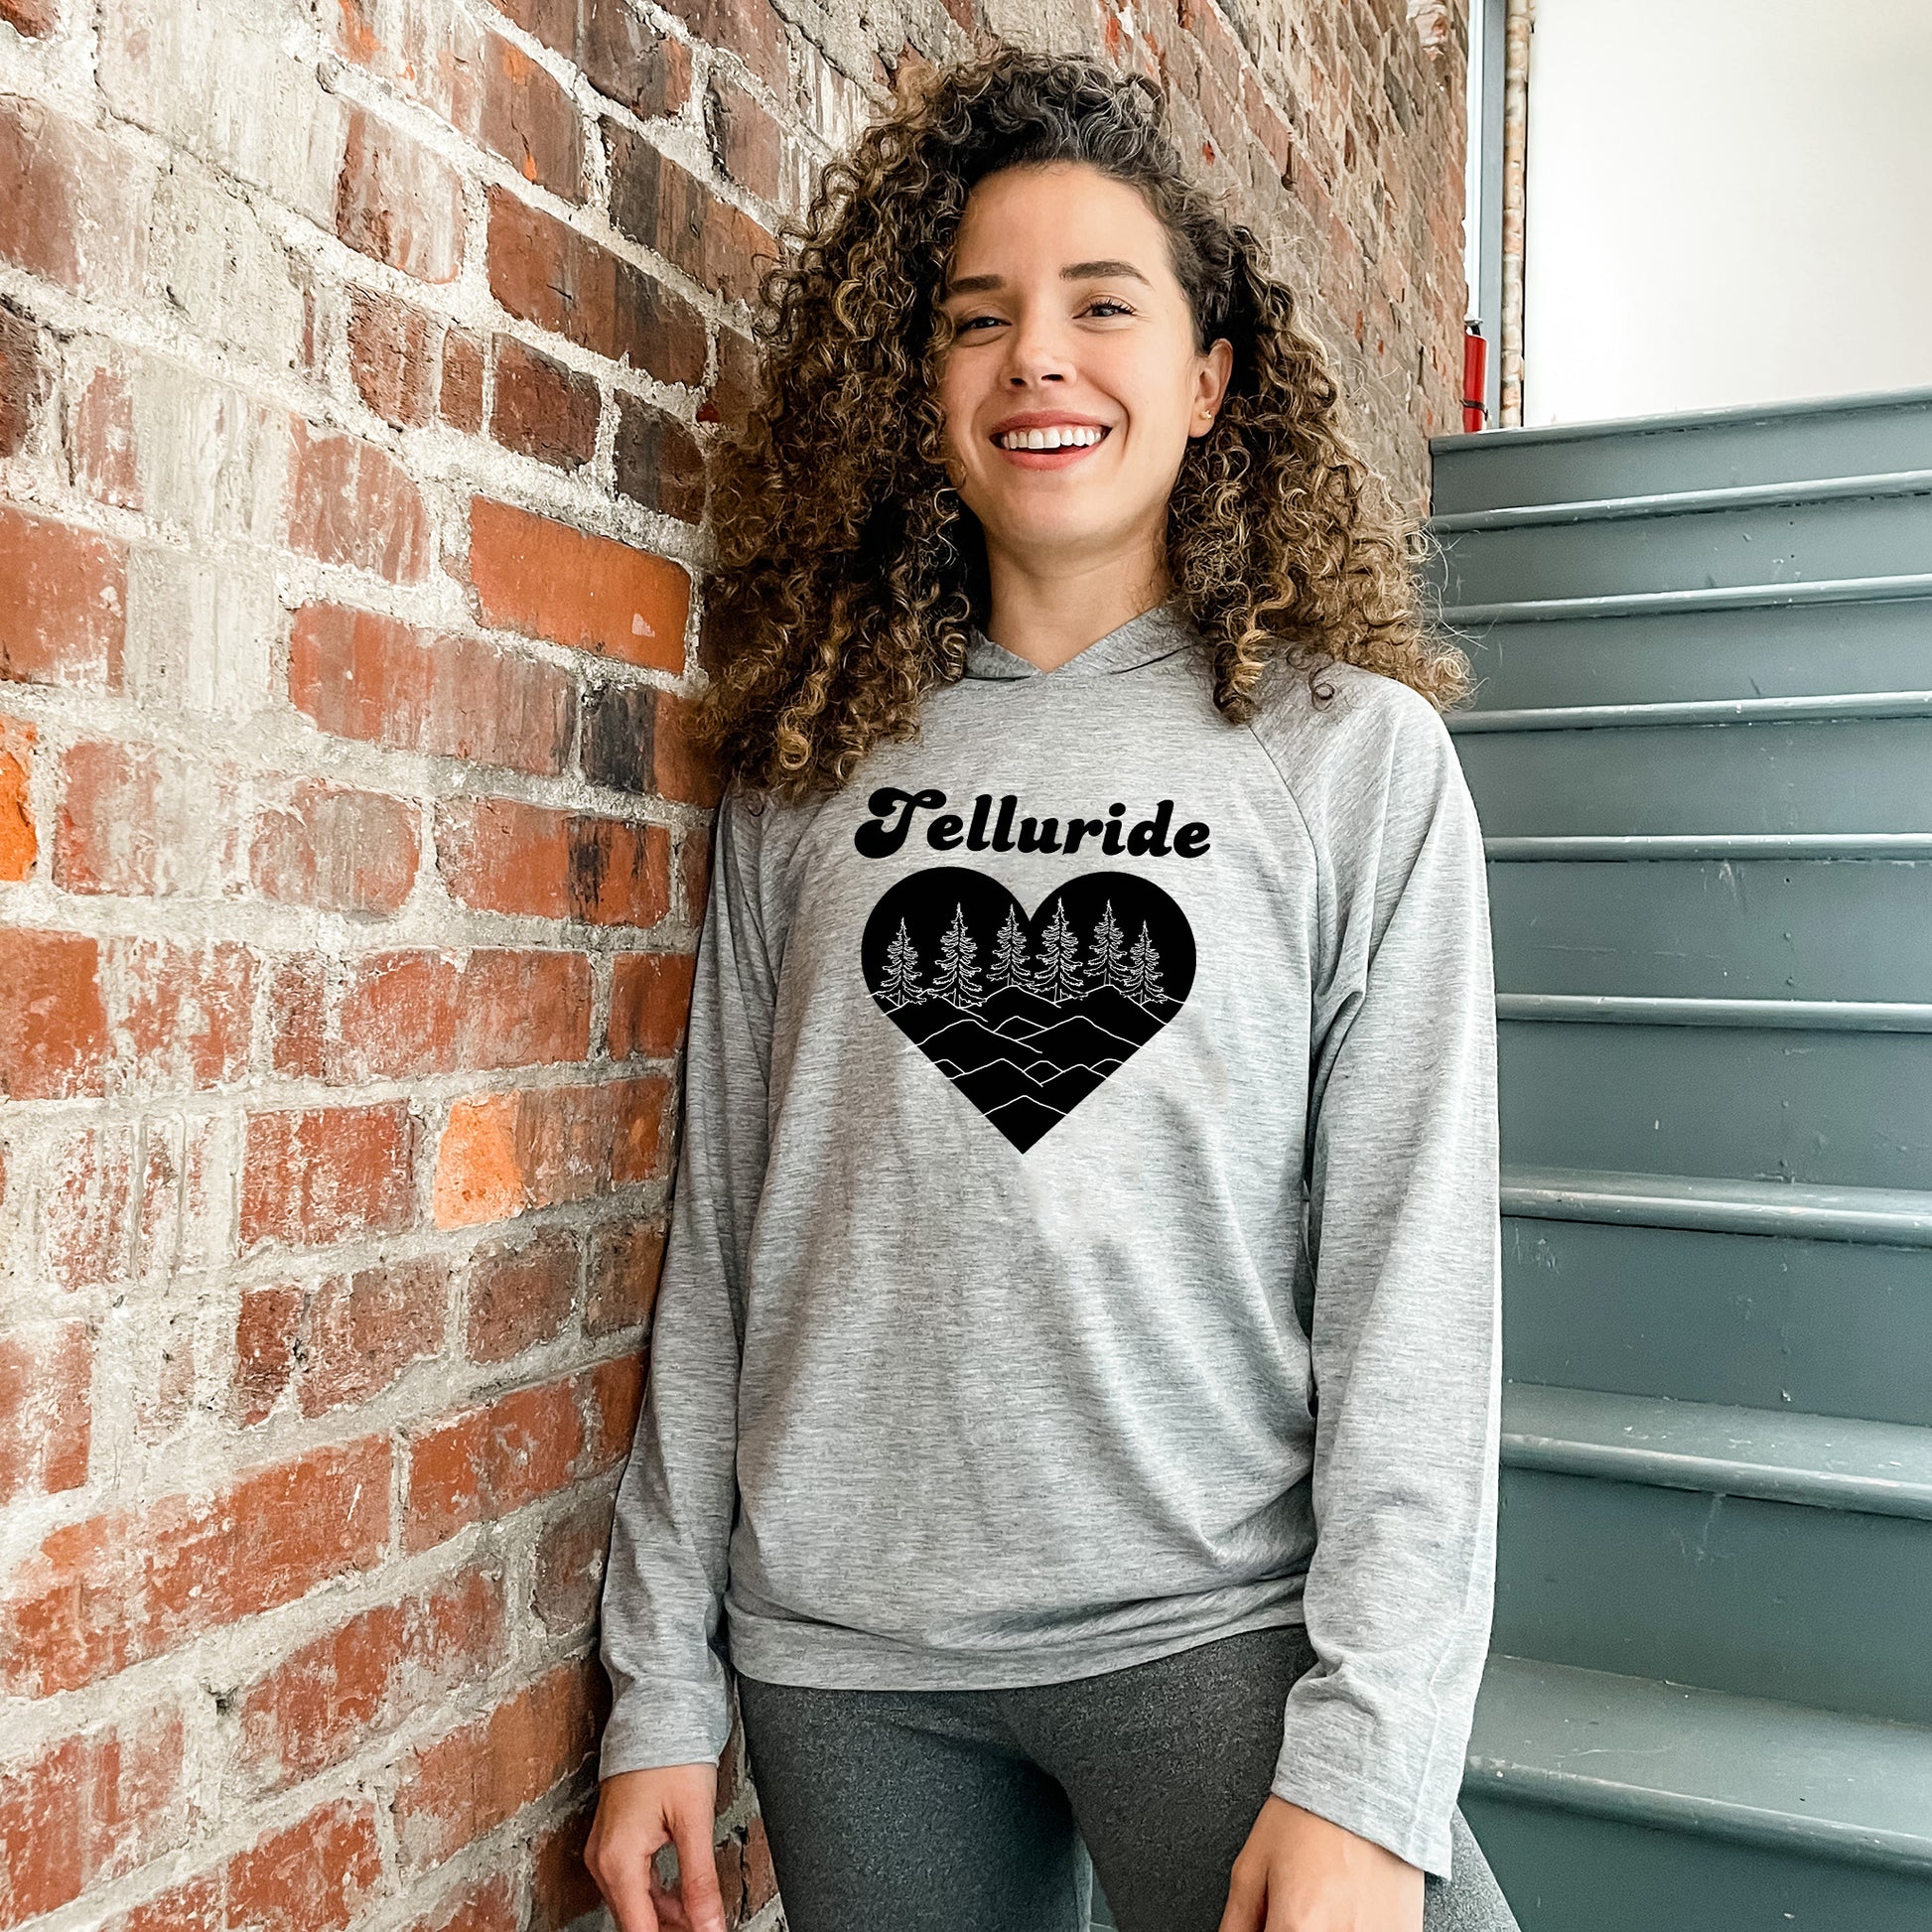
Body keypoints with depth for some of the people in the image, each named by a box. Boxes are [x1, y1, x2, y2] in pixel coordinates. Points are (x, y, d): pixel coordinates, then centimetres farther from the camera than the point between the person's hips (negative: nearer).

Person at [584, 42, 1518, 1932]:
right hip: (841, 1651, 3)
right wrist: (662, 1689, 5)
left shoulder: (1353, 750, -3)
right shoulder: (810, 764, 4)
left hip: (1216, 1630, -2)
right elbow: (719, 1235, 5)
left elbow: (1414, 1277, -6)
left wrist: (1366, 1772, -11)